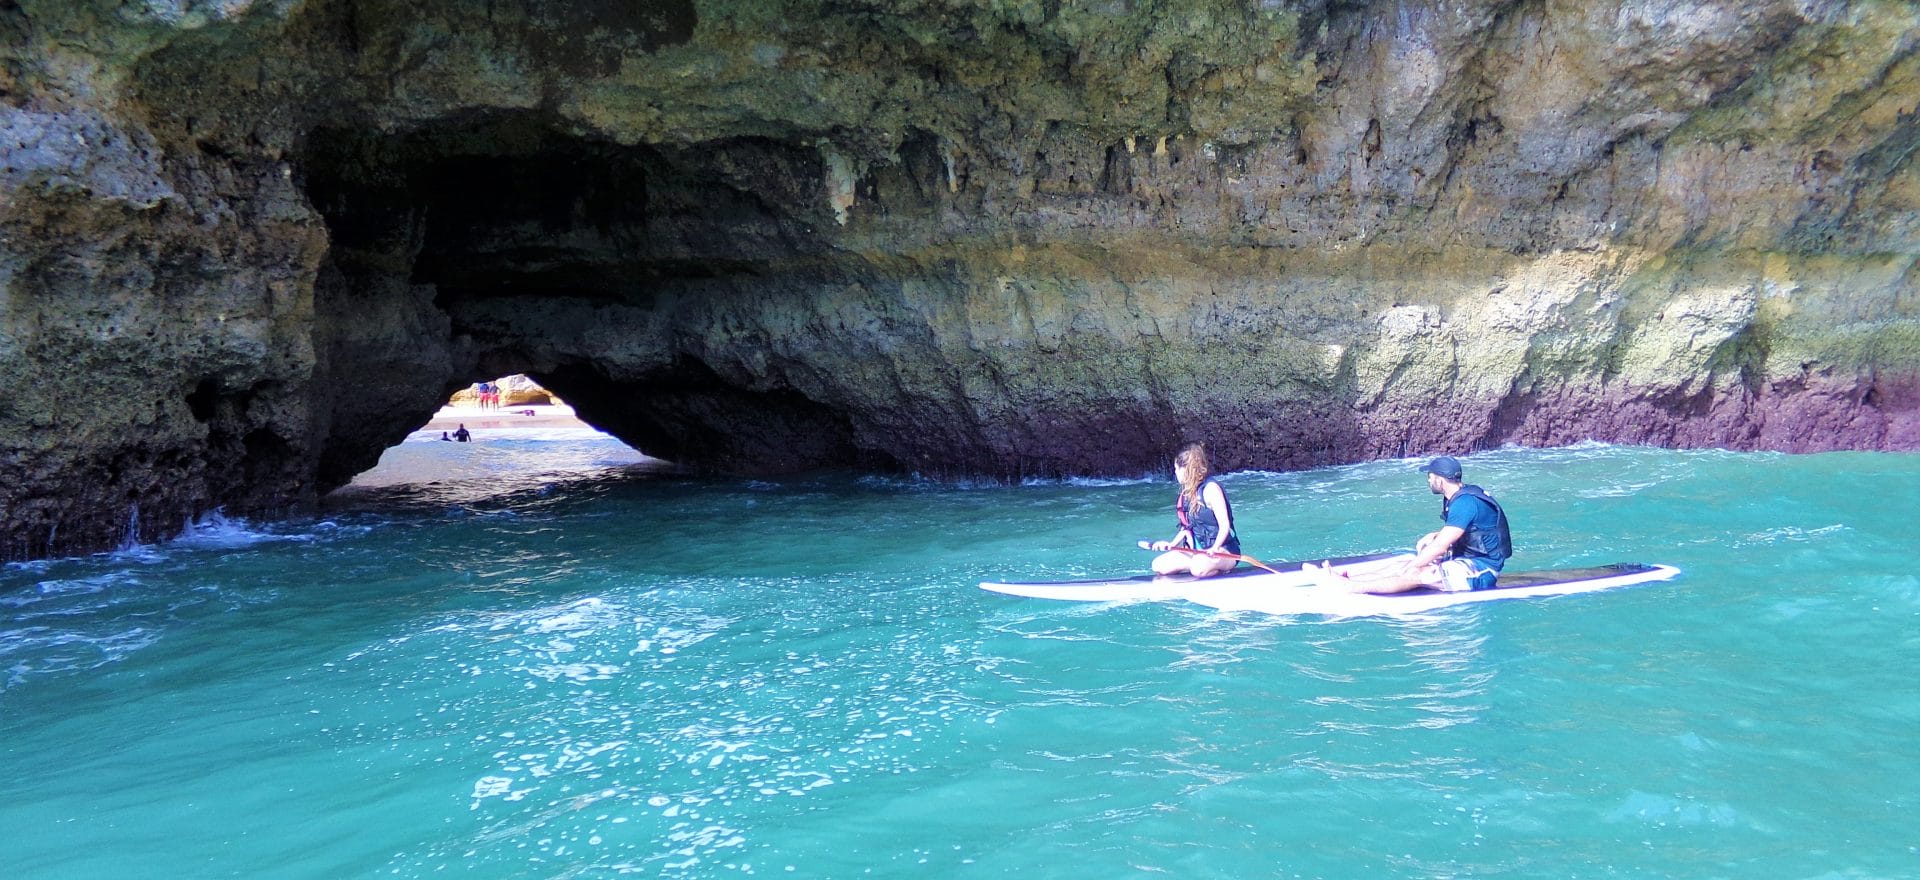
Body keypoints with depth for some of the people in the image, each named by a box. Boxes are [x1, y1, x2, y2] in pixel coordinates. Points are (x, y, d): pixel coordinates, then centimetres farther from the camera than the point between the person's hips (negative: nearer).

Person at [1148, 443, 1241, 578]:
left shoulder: (1210, 488, -13)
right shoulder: (1187, 493, 12)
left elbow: (1225, 525, -18)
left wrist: (1215, 548, -32)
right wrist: (1172, 544, 5)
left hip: (1223, 551, -9)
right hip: (1197, 550, 9)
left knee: (1198, 568, -40)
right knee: (1158, 565, -9)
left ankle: (1220, 569, -7)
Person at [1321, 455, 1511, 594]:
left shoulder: (1465, 503, -22)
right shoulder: (1459, 496, 10)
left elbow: (1438, 548, -24)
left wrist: (1403, 570, -17)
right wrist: (1434, 536, 3)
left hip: (1481, 570, -10)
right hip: (1469, 560, 10)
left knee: (1416, 575, -21)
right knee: (1409, 565, 1)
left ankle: (1347, 587, -25)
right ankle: (1348, 581, -7)